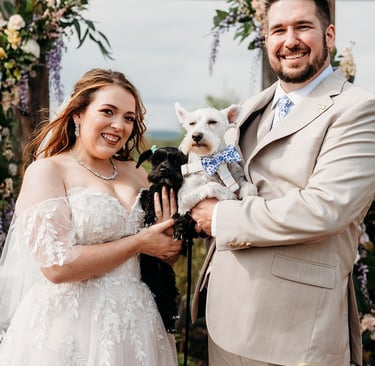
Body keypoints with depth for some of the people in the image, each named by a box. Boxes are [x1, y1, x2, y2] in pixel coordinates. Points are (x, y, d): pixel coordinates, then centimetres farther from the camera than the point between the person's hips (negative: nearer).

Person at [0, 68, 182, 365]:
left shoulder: (136, 173, 7)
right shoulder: (46, 171, -9)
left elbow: (167, 255, 12)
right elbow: (57, 265, -20)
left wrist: (167, 235, -11)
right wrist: (138, 243, -13)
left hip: (136, 324, 6)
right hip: (71, 327, -5)